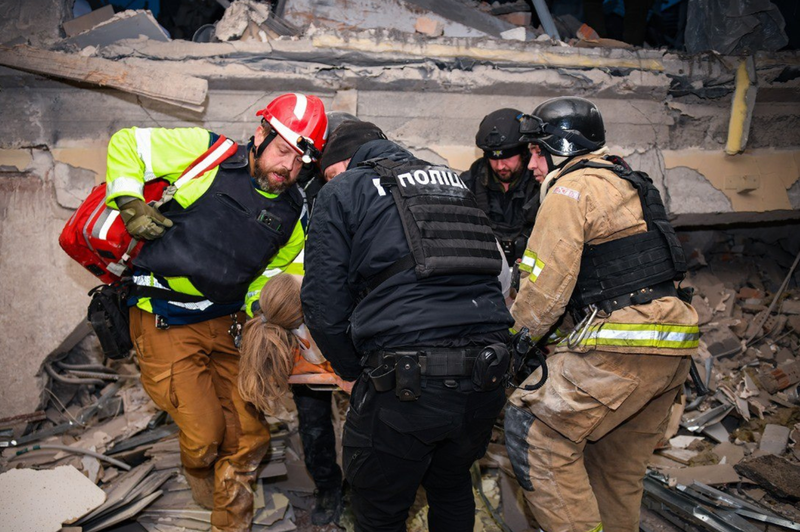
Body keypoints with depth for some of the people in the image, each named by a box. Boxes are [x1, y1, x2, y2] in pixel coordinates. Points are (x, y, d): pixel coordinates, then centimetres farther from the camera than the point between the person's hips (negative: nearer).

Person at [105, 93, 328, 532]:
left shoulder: (292, 212, 1)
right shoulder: (207, 154, -12)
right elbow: (126, 145, -3)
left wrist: (258, 304, -4)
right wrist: (130, 205, -13)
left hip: (226, 324, 5)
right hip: (165, 323, -4)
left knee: (249, 437, 6)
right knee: (204, 435, -3)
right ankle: (199, 478, 35)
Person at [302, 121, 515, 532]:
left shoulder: (341, 192, 6)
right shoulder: (452, 180, 22)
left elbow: (324, 303, -3)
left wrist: (354, 371, 9)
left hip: (406, 381, -6)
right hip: (484, 376, 6)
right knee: (452, 487, 29)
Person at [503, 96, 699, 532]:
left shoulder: (571, 187, -6)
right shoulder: (624, 182, 23)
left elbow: (546, 285, -12)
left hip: (622, 344, -10)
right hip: (674, 348, 10)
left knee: (536, 431, -5)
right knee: (619, 461, 20)